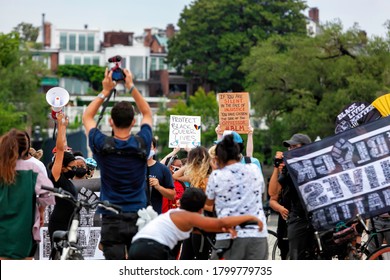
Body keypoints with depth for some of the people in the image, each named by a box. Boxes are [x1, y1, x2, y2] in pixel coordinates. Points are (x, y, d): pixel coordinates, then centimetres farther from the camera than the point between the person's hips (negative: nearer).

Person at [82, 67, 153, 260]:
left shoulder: (102, 146, -7)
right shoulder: (141, 144, -3)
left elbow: (87, 117, 12)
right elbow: (147, 114, 17)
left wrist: (105, 92, 12)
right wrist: (131, 87, 16)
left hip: (112, 220, -2)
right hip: (138, 217, 2)